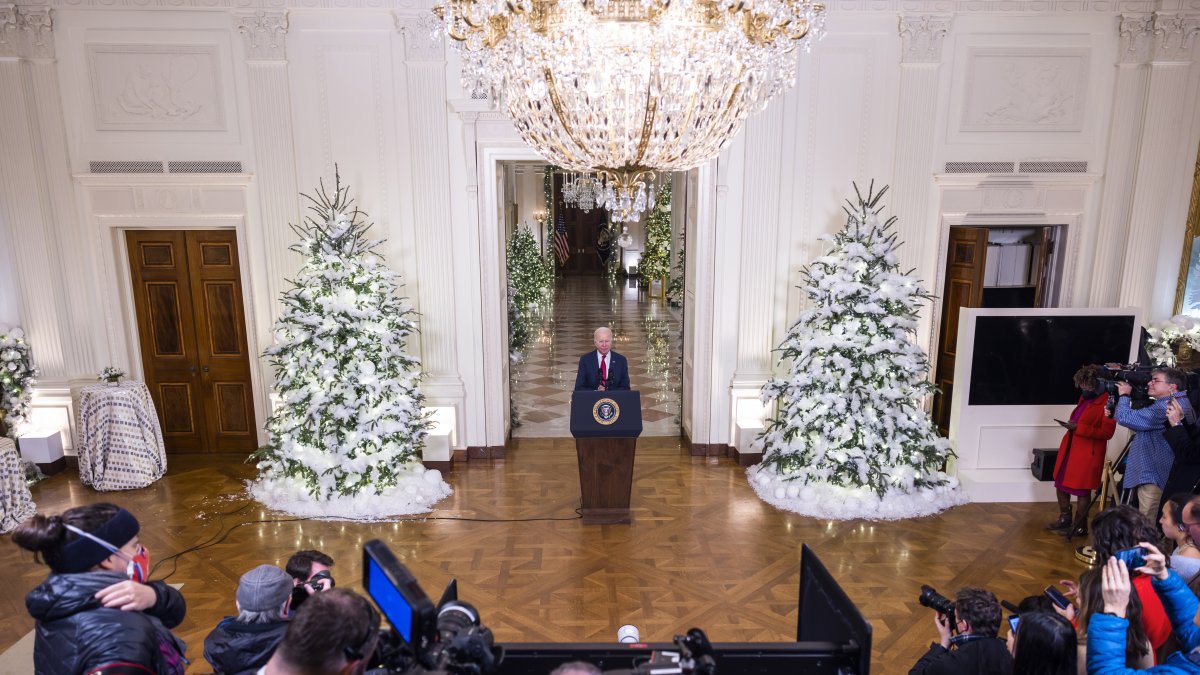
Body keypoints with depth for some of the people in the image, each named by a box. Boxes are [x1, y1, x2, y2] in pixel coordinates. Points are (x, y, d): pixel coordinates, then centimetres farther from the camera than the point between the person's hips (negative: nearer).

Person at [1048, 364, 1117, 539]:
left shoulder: (1108, 402, -16)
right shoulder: (1085, 398, 10)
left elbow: (1107, 432, -20)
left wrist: (1079, 428, -25)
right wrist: (1071, 425, 8)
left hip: (1088, 452, -9)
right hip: (1070, 447, 9)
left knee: (1081, 489, 3)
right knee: (1060, 483, 15)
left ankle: (1080, 527, 17)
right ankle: (1065, 519, 31)